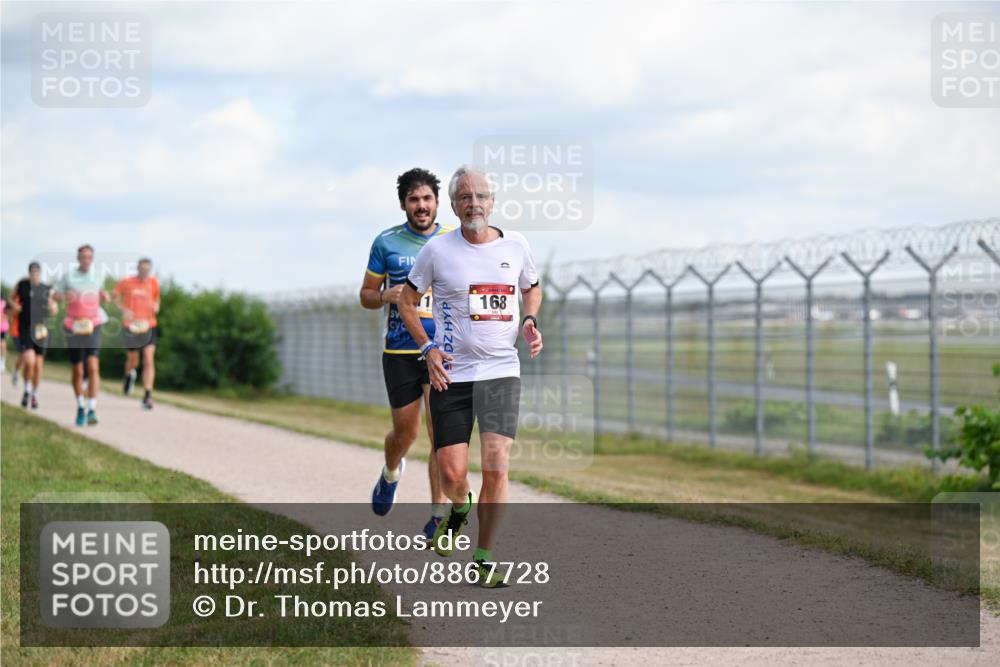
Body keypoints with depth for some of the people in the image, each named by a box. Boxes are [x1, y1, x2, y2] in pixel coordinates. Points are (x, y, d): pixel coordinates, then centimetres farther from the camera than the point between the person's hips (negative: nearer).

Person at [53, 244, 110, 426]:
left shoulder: (97, 275, 8)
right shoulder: (68, 275, 1)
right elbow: (56, 295, -3)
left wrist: (106, 297, -3)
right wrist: (64, 297, -25)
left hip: (93, 326, 1)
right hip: (74, 328, -1)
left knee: (93, 367, -16)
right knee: (77, 372, 7)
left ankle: (92, 410, -18)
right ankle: (80, 407, 26)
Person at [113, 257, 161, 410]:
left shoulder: (153, 283, 3)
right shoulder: (127, 282, -3)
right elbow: (115, 295, 10)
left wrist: (156, 306, 0)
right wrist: (123, 309, -5)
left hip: (149, 326, 1)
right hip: (131, 327, -1)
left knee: (149, 360, -11)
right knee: (133, 361, 8)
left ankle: (147, 396, -11)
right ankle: (129, 374, 47)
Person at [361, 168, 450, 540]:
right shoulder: (386, 242, 3)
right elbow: (366, 295, 9)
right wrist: (386, 297, -12)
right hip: (399, 351, 0)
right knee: (405, 432, 7)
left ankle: (439, 514, -6)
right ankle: (391, 474, 41)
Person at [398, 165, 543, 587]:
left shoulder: (515, 246, 4)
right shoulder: (437, 250, -3)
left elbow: (532, 288, 23)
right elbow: (407, 301, 8)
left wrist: (530, 321, 3)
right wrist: (429, 348, -5)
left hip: (502, 372, 1)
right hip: (451, 374, -1)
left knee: (496, 468, -11)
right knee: (452, 475, -5)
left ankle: (485, 559, 3)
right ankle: (459, 509, 33)